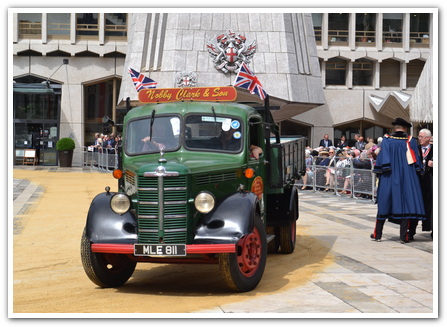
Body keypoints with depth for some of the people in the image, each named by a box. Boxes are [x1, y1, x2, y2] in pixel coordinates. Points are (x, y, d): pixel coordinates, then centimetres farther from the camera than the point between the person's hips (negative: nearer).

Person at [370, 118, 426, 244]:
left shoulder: (387, 140, -2)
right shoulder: (411, 141, 0)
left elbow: (382, 158, -7)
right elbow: (416, 161, 1)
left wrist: (379, 172, -1)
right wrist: (416, 172, 12)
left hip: (389, 178, 1)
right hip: (407, 177, 0)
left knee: (384, 204, 9)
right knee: (405, 204, 3)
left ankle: (377, 234, 13)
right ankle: (403, 236, 0)